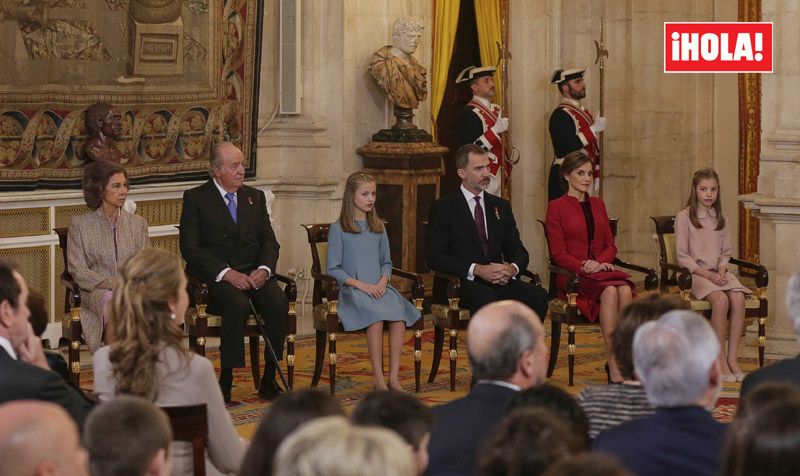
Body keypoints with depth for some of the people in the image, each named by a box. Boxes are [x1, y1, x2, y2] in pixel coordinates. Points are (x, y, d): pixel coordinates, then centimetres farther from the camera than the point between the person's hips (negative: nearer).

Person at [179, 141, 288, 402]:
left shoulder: (255, 197, 17)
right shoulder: (196, 198, 2)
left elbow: (269, 241, 12)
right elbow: (189, 248, -7)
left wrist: (264, 269, -10)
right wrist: (226, 273, -18)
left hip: (254, 273, 4)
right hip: (215, 276, -4)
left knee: (279, 302, -26)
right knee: (238, 304, -35)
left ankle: (269, 380, -18)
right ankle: (225, 381, -27)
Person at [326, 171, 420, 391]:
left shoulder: (378, 227, 17)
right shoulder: (338, 229, 1)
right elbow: (333, 268, -2)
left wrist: (383, 281, -2)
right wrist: (361, 285, -12)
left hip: (379, 288, 4)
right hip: (352, 290, -4)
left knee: (399, 316, -27)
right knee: (376, 317, -33)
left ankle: (394, 377, -25)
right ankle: (379, 379, -28)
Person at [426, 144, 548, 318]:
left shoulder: (501, 206, 19)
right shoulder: (443, 208, 4)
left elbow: (518, 251, 18)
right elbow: (435, 256, -6)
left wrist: (512, 268, -8)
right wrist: (477, 270, -17)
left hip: (499, 282, 5)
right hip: (462, 284, -5)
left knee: (538, 295, -24)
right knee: (486, 297, -38)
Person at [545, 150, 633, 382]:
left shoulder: (598, 205, 21)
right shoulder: (556, 207, 4)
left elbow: (610, 246, 16)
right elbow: (558, 254, -2)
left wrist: (600, 262, -6)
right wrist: (585, 267, -17)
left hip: (602, 271, 4)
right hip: (571, 276, -4)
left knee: (625, 289, -31)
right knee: (609, 290, -35)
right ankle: (615, 367, -36)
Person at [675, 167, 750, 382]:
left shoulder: (720, 219, 15)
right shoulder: (684, 217, -1)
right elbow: (682, 256, -6)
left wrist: (722, 271, -4)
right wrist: (707, 275, -15)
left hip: (718, 273, 5)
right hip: (694, 274, -5)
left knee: (738, 298, -27)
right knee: (720, 298, -33)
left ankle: (732, 358, -24)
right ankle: (720, 359, -24)